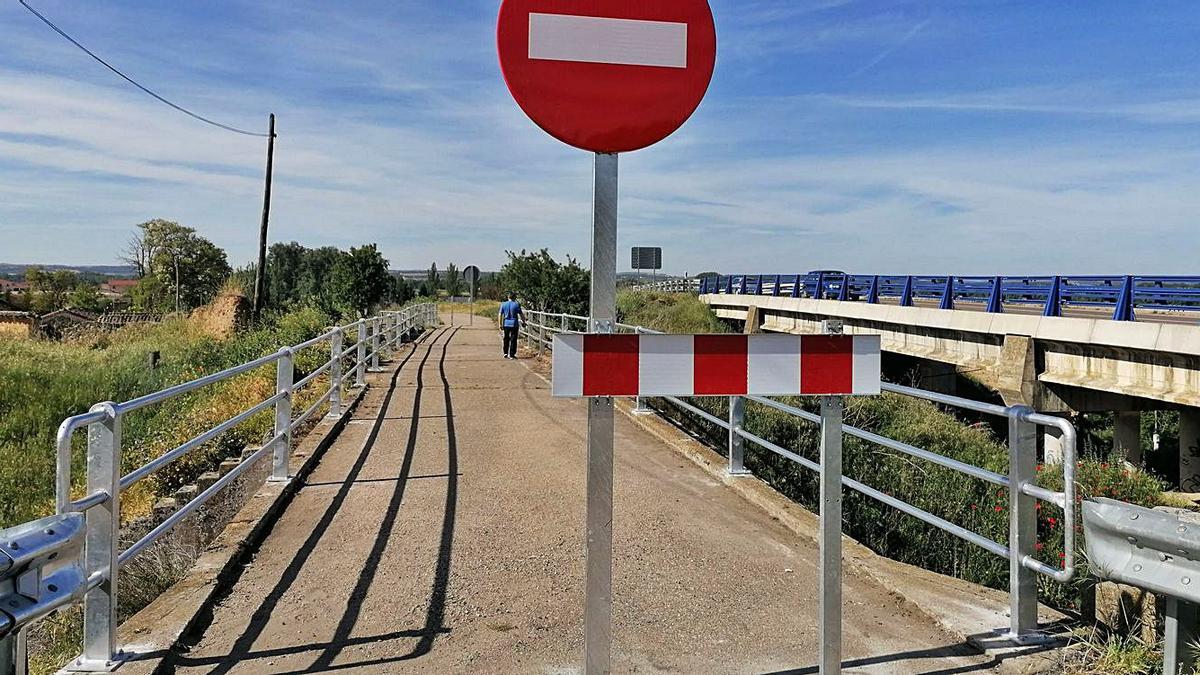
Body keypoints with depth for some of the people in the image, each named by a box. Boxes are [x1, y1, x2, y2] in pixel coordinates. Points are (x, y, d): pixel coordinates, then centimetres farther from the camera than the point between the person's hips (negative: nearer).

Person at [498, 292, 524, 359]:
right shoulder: (516, 305, -6)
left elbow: (500, 315, 3)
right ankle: (512, 355, 3)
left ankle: (505, 353, 14)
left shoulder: (503, 305, 2)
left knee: (506, 339, 15)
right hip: (514, 324, -3)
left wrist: (500, 324, 9)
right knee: (513, 340, 2)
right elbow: (521, 314, -2)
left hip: (506, 324, 3)